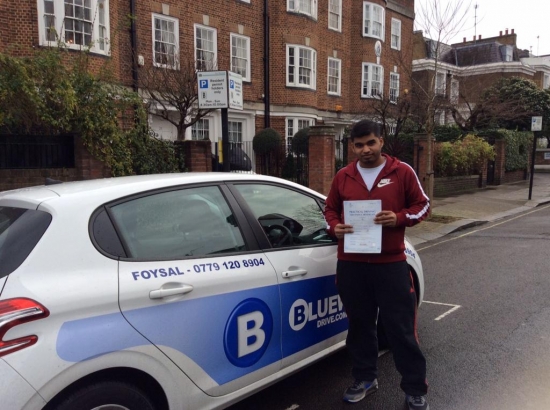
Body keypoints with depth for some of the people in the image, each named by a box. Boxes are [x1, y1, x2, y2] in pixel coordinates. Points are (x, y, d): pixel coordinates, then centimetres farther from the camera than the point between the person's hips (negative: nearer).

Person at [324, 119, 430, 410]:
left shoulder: (402, 172, -1)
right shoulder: (343, 176, 6)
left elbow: (422, 205, 4)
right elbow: (330, 209, 15)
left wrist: (399, 218, -15)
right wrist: (334, 228, -6)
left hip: (391, 263, -3)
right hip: (350, 264, 3)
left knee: (400, 327, 3)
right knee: (359, 324, 15)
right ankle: (364, 379, 33)